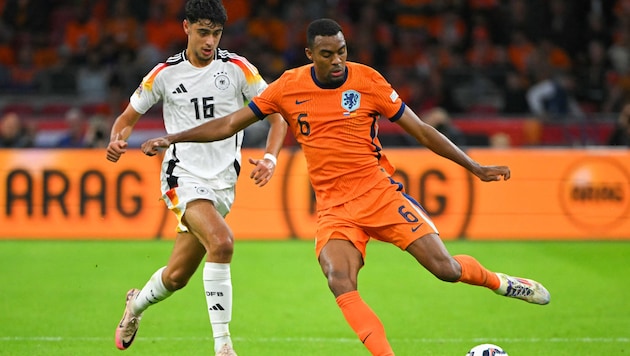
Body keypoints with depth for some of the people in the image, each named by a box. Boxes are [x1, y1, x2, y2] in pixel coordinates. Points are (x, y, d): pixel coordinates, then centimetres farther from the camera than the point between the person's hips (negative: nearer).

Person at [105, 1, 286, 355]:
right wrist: (117, 140, -12)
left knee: (177, 276, 7)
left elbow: (277, 114, 2)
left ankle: (139, 301, 42)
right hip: (184, 177, -2)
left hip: (223, 182, 2)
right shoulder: (165, 74, 0)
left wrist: (270, 158, -14)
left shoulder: (237, 68, -1)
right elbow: (129, 117, 11)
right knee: (221, 241, -30)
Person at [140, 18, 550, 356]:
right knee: (339, 282, -26)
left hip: (379, 192, -1)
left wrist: (476, 167, 1)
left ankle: (497, 281, 22)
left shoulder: (367, 81, -5)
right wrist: (172, 139, 1)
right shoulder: (289, 87, -1)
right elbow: (230, 124, 7)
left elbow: (420, 129, 1)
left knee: (446, 268, -11)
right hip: (334, 206, 1)